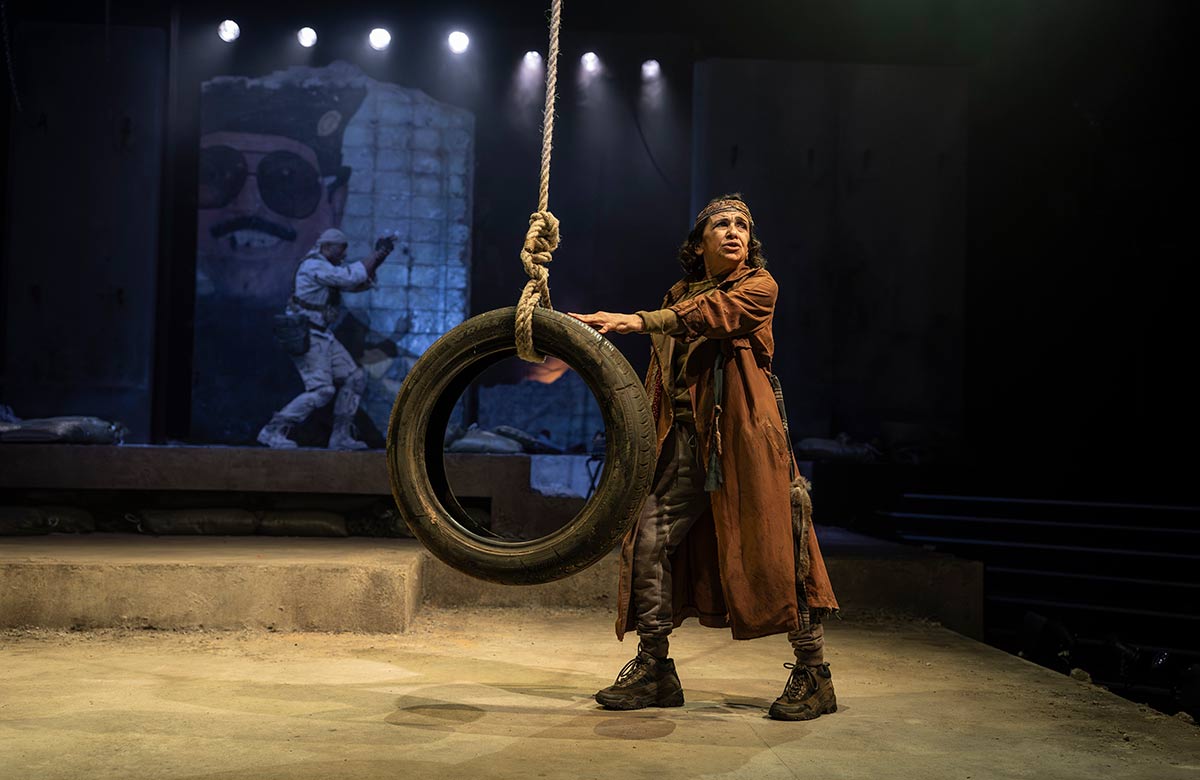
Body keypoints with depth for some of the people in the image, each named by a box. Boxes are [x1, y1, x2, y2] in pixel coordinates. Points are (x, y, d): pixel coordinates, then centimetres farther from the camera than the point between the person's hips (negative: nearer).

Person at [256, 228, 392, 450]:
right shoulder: (314, 266, -15)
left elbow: (359, 284, 18)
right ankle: (272, 431, -11)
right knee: (321, 390, -17)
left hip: (322, 336, 10)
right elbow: (351, 277, -23)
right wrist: (377, 254, -14)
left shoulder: (327, 268, 16)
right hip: (306, 337, -10)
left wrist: (377, 258, 4)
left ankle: (341, 436, 10)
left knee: (354, 378, 7)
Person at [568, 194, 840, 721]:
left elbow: (715, 314, -17)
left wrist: (640, 320, -29)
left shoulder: (759, 286, 5)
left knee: (771, 545, -6)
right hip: (685, 439, 5)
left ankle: (813, 674, 5)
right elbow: (659, 376, 20)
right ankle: (654, 671, 8)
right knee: (650, 537, -3)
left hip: (743, 431, -5)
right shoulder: (678, 297, 21)